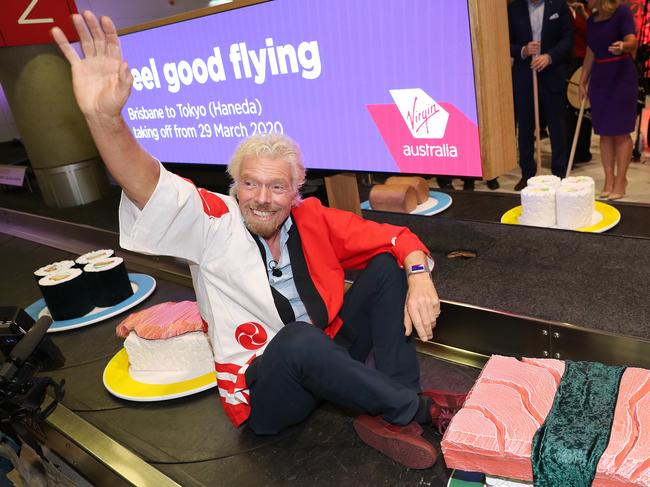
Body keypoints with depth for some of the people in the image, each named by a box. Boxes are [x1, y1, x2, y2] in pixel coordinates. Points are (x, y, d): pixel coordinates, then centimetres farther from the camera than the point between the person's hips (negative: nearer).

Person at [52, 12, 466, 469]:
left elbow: (398, 238, -1)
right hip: (265, 394, -4)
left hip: (330, 359, 5)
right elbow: (149, 185, -30)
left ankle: (394, 417, -15)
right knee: (299, 338, -38)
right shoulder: (213, 223, -13)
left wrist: (419, 278, -22)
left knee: (387, 267, -7)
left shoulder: (313, 219, -5)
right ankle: (417, 407, -13)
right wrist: (103, 116, -48)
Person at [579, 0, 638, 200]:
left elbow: (632, 41, -19)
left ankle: (620, 181, 4)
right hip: (599, 79, 6)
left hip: (621, 77, -6)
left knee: (620, 132, -3)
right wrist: (583, 81, 13)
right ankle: (609, 180, 13)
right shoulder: (591, 21, 12)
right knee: (604, 133, 6)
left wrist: (622, 46, -41)